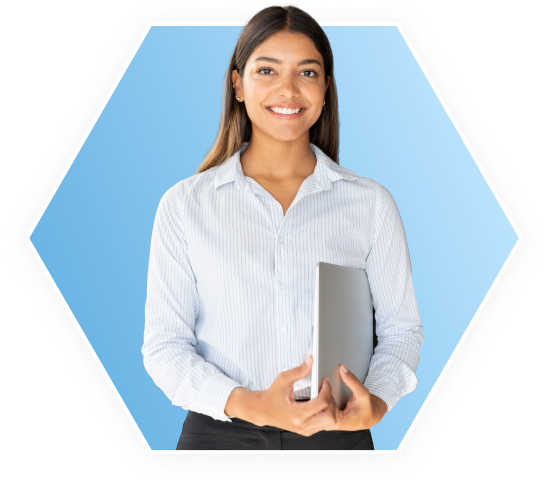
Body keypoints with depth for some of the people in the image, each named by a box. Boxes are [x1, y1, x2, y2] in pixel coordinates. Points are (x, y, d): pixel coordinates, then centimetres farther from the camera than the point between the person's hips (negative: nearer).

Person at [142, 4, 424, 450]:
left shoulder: (370, 202, 1)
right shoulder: (184, 205, -2)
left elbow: (401, 327, 4)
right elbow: (163, 344, -4)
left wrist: (377, 404, -15)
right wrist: (248, 404, -20)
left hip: (336, 434, 1)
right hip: (219, 433, -1)